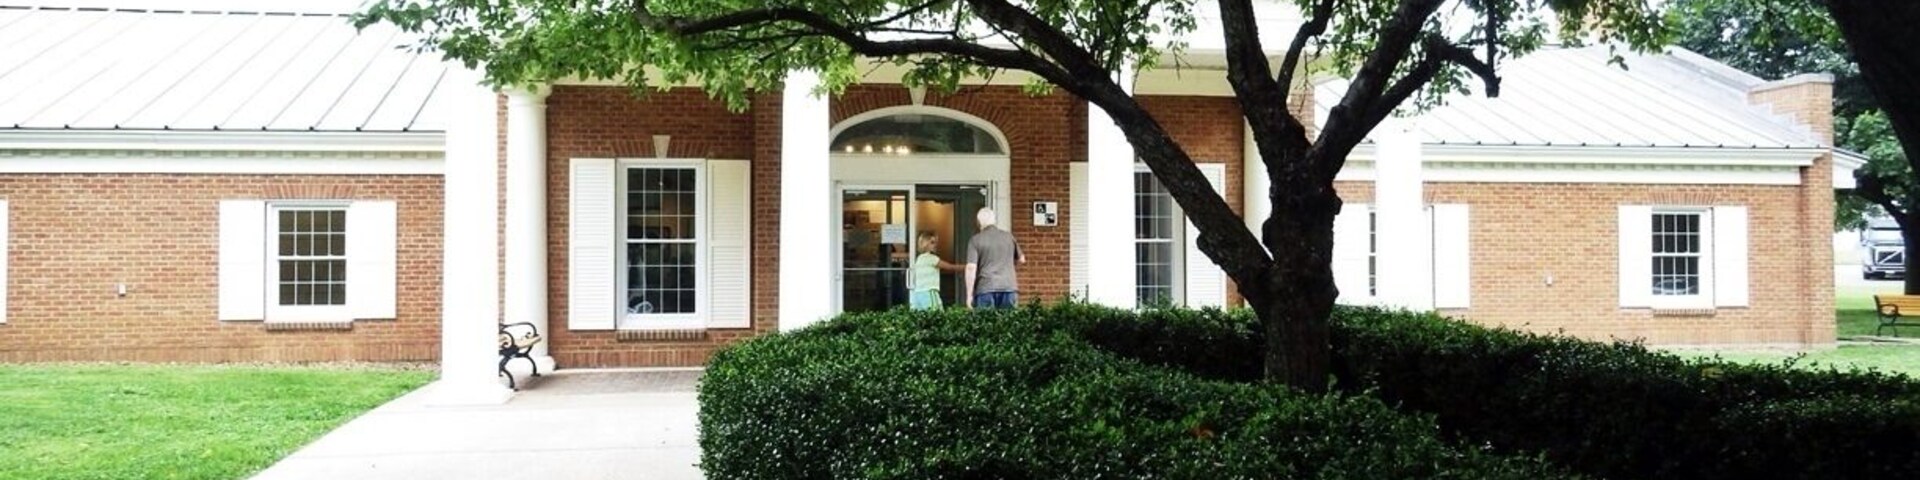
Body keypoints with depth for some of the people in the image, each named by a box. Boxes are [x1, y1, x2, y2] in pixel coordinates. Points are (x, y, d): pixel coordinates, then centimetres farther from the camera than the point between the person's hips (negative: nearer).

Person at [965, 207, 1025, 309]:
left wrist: (969, 295, -5)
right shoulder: (1008, 237, 10)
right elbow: (1021, 259, 24)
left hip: (985, 289, -3)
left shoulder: (976, 240, -1)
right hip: (1009, 287, 3)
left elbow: (971, 268, -8)